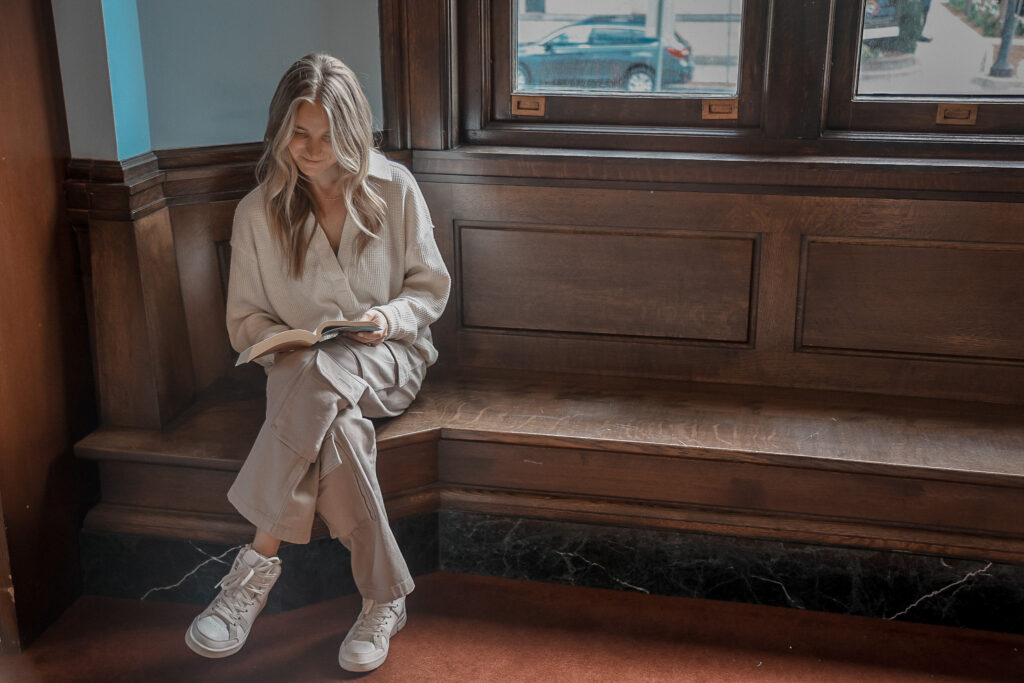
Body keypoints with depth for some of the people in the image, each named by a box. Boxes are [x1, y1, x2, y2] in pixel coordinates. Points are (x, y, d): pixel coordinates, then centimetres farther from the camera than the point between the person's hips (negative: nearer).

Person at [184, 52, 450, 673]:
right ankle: (385, 596, -29)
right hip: (300, 369, 1)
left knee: (321, 374, -38)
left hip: (389, 358, -1)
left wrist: (390, 318, -16)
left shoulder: (394, 189, -1)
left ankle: (260, 560, -29)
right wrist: (282, 342, -15)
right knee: (337, 425, -37)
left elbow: (431, 288, 5)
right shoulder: (258, 212, 1)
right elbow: (245, 320, 7)